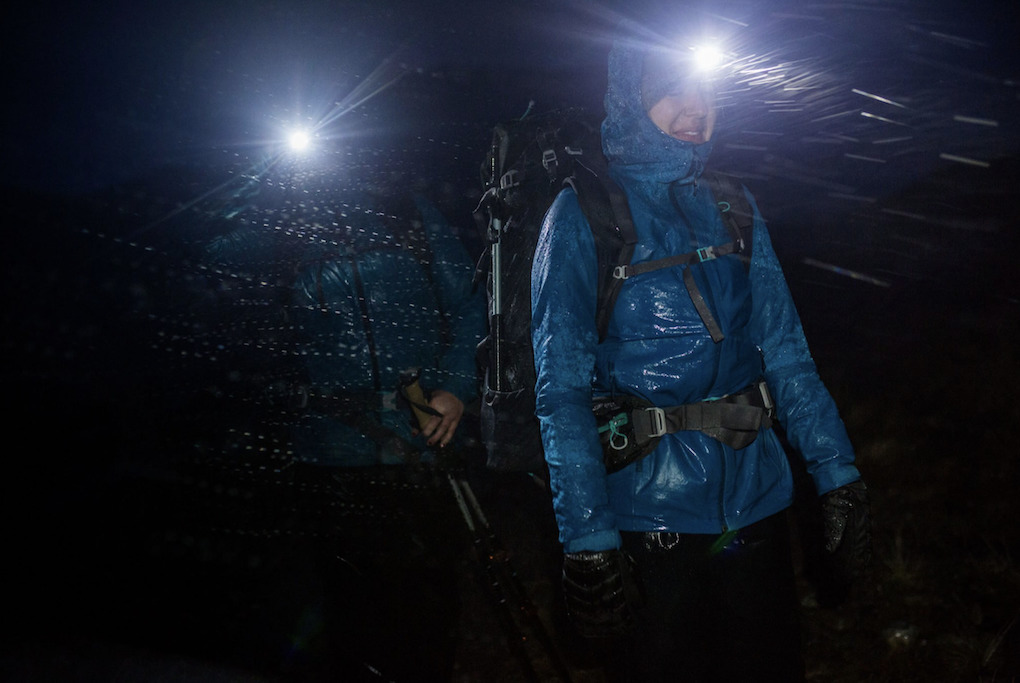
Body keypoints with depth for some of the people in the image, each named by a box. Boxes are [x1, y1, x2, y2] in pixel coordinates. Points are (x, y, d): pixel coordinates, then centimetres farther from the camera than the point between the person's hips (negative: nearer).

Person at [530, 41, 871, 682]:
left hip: (759, 500, 5)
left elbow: (784, 351, 8)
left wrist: (839, 474, -2)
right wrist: (588, 538, -20)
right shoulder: (585, 213, -6)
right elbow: (562, 386, -12)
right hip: (650, 510, -5)